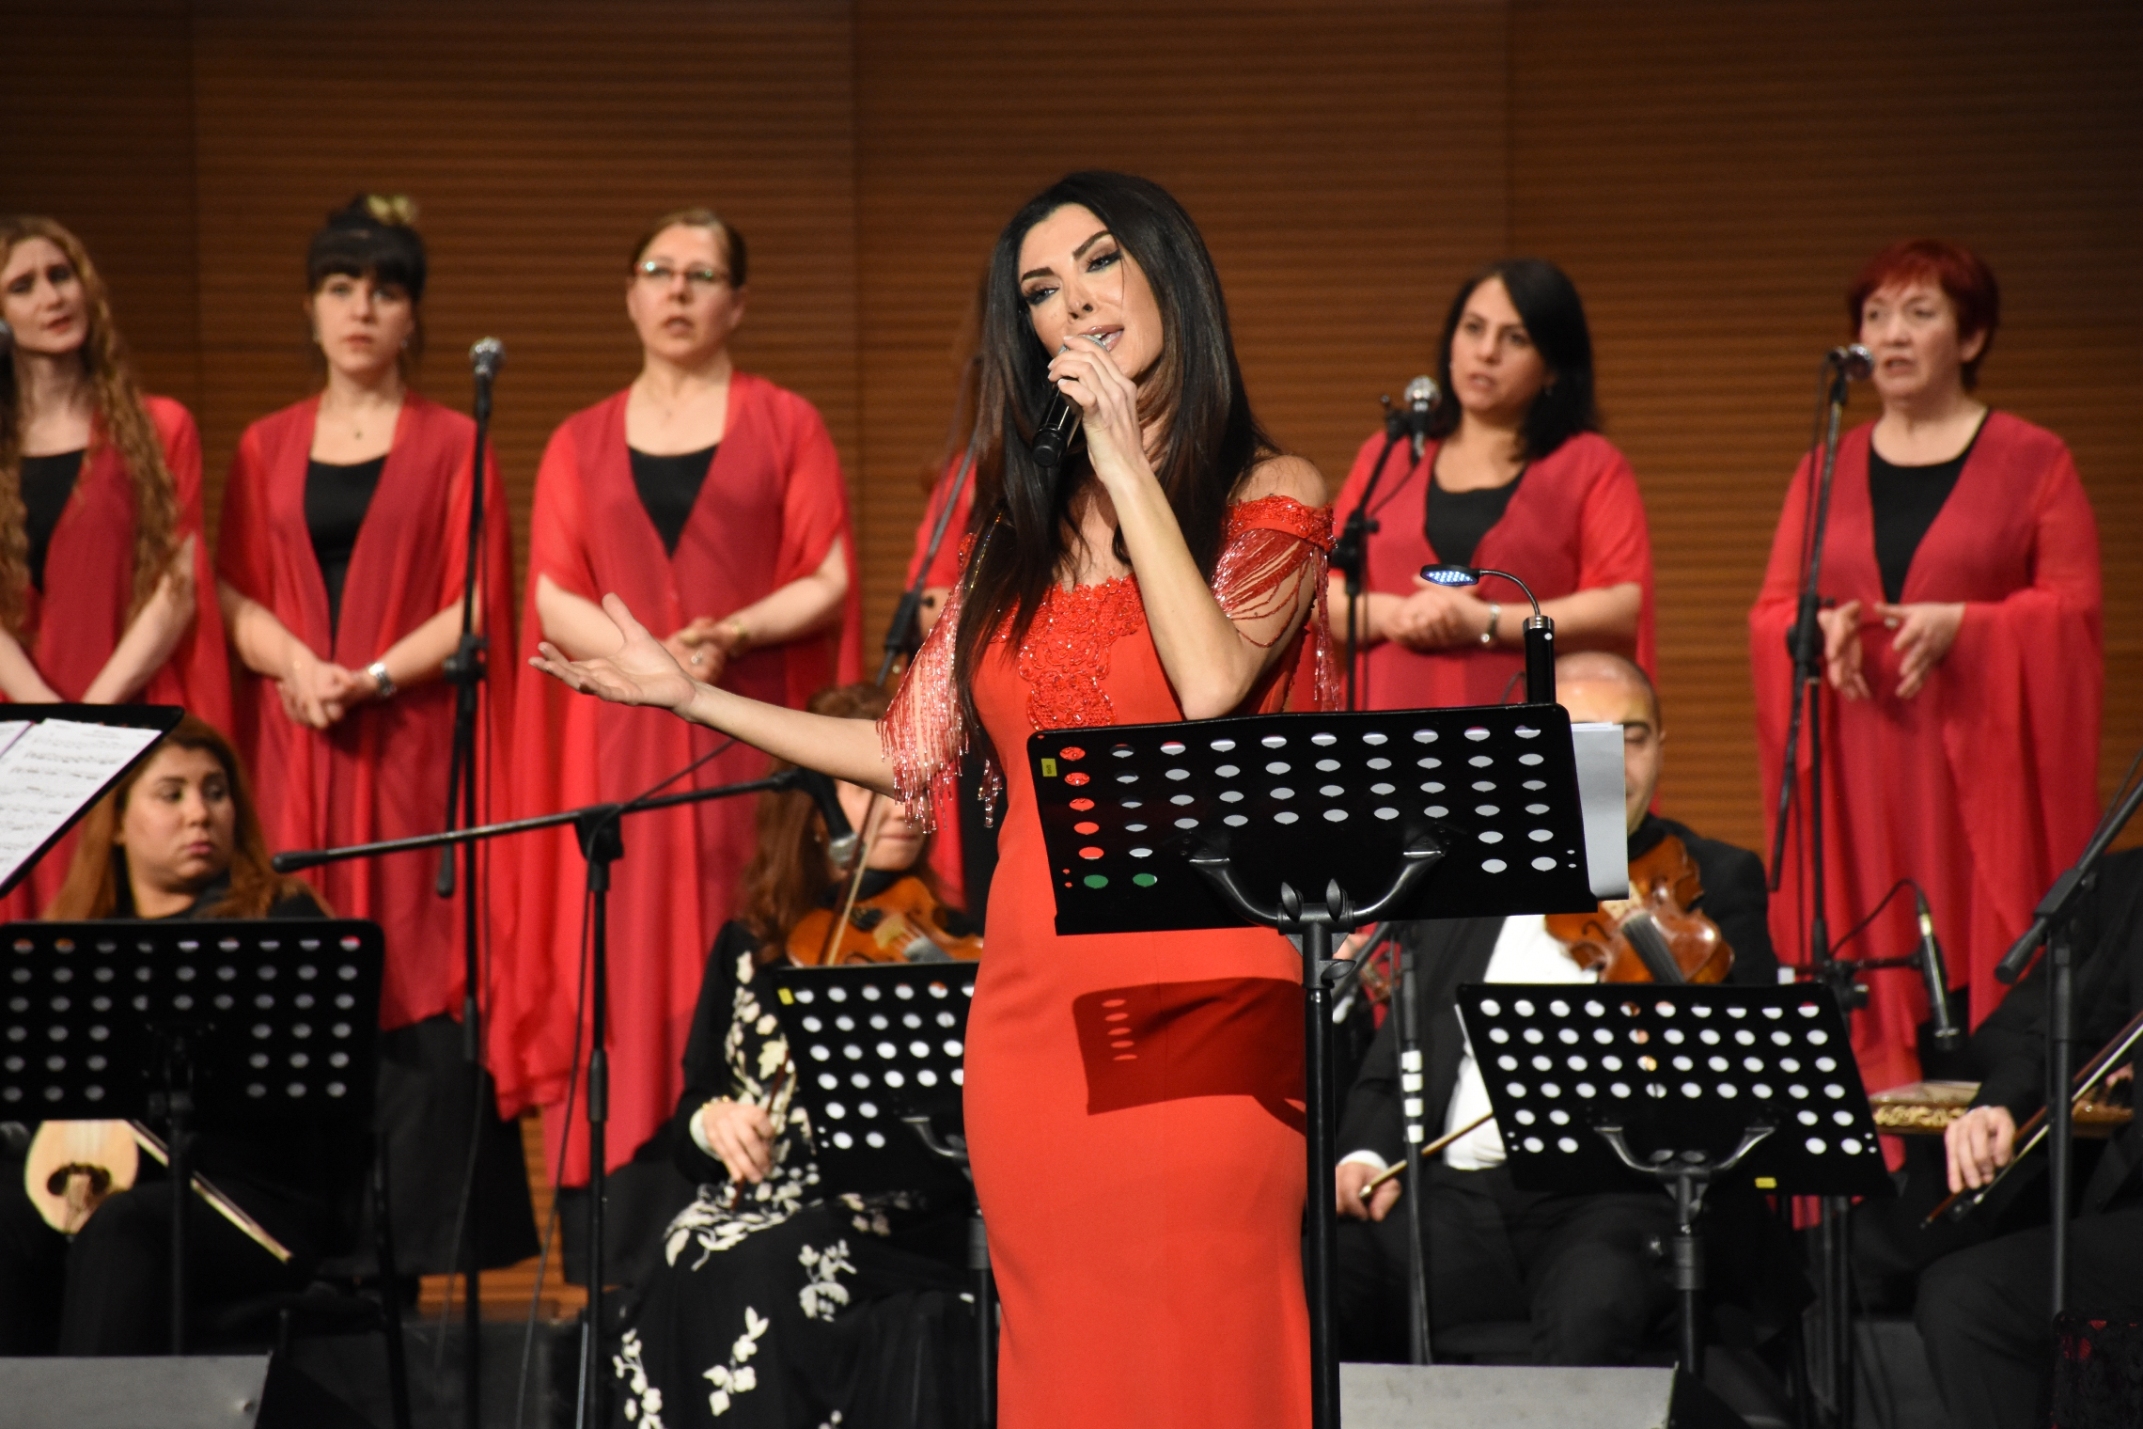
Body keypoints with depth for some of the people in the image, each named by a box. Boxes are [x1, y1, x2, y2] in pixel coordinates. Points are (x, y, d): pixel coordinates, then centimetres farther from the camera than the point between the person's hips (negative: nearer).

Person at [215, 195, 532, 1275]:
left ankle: (421, 1240, -7)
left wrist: (375, 676, -14)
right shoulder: (267, 448, 14)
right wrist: (294, 662, -10)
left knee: (417, 975, -8)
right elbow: (234, 592, 10)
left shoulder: (451, 444, 5)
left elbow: (478, 602, -2)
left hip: (413, 740, -3)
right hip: (294, 748, 3)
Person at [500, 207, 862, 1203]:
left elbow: (830, 581, 2)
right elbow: (555, 601, 6)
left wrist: (733, 634, -15)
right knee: (630, 976, -4)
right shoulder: (581, 444, 15)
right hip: (621, 746, 2)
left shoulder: (785, 426, 9)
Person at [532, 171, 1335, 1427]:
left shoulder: (1270, 496, 3)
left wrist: (1126, 465, -9)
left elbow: (1211, 684, -16)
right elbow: (912, 756, 17)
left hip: (1203, 1004, -4)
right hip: (1038, 999, 4)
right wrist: (687, 695, 16)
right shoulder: (1020, 529, 16)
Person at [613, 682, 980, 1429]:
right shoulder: (749, 948, 16)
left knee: (758, 1271, -32)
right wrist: (712, 1122, -9)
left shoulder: (955, 948, 7)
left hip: (898, 1225, -3)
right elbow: (688, 1133, 14)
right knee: (701, 1270, -30)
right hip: (750, 1215, 3)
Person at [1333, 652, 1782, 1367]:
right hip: (1457, 1195, 3)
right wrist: (1367, 1153, 1)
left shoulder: (1710, 880, 10)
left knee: (1591, 1304, -37)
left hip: (1622, 1201, -3)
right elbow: (1394, 1057, 21)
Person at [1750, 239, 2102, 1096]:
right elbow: (1770, 614, 13)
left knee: (1985, 969, -8)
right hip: (1856, 775, 3)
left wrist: (1959, 624, -17)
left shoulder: (2033, 462, 5)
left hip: (1980, 763, -3)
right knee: (1864, 982, -3)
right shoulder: (1827, 470, 15)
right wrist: (1820, 627, -10)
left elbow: (2074, 610, -2)